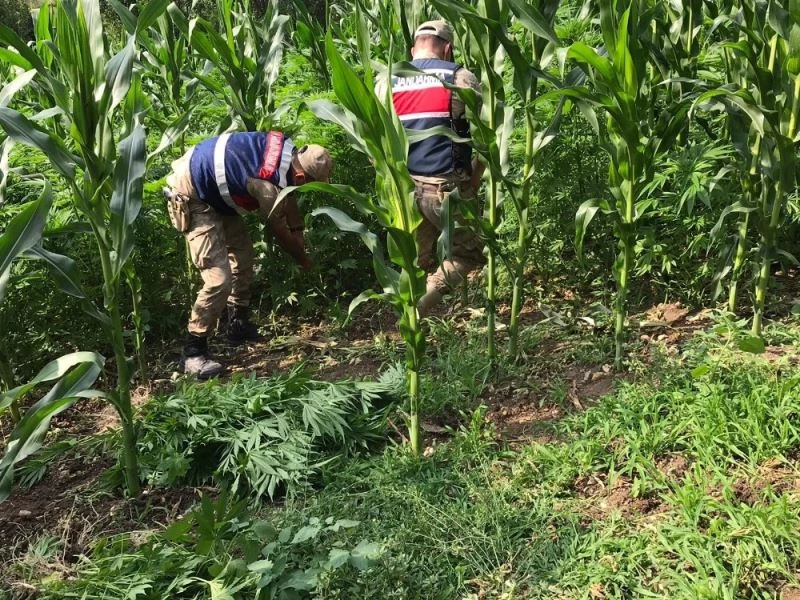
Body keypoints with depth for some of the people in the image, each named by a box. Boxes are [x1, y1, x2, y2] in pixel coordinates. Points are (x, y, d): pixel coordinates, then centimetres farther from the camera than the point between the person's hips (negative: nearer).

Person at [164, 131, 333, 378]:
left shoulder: (286, 148, -9)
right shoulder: (267, 185, -31)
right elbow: (280, 233, -11)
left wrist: (299, 231, 12)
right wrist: (304, 261, 7)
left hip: (212, 188, 10)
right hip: (190, 197, -10)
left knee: (243, 254, 18)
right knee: (219, 278, -17)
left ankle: (239, 325, 33)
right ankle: (193, 352, -6)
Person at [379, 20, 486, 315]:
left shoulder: (385, 82, 9)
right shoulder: (460, 78, -1)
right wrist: (475, 179, 8)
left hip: (403, 189, 4)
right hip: (447, 188, -4)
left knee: (417, 264, 19)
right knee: (470, 253, 14)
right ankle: (424, 300, -8)